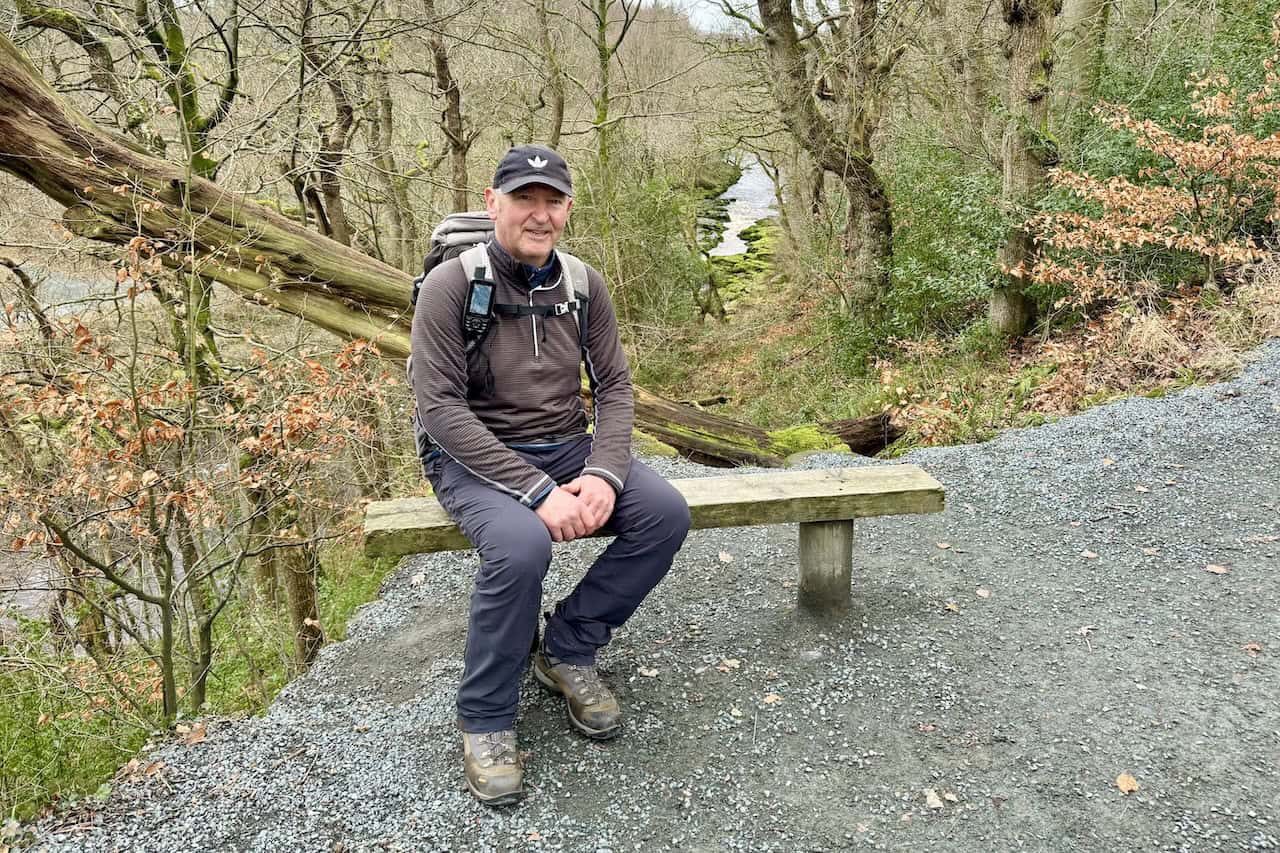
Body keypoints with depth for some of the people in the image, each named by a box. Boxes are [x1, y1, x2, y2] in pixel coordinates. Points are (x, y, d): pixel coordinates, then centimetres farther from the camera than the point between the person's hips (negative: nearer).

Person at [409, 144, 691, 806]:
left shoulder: (583, 284, 2)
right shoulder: (452, 285, -13)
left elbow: (614, 386, 3)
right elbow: (441, 408, -19)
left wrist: (603, 474, -17)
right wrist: (538, 490, -26)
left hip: (568, 447, 5)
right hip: (476, 456, -5)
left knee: (666, 513, -17)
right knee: (521, 545, -35)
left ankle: (566, 651, 1)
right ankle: (485, 719, -11)